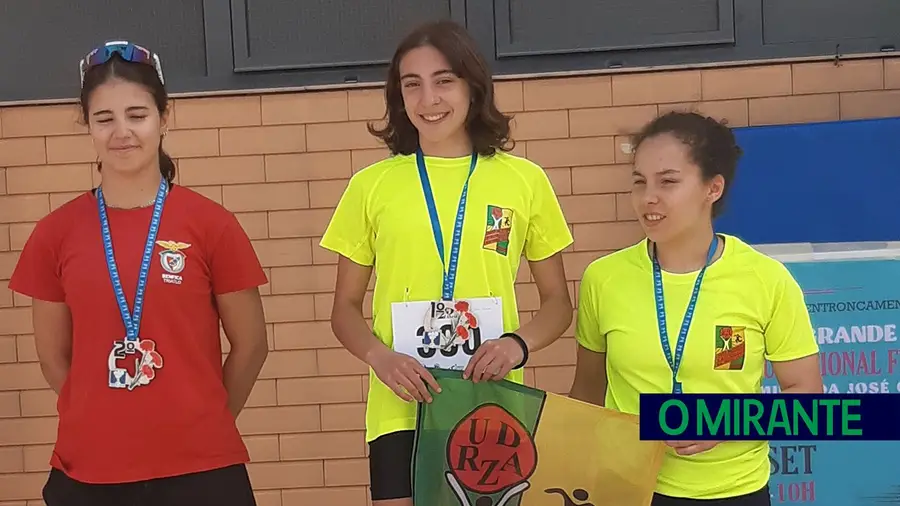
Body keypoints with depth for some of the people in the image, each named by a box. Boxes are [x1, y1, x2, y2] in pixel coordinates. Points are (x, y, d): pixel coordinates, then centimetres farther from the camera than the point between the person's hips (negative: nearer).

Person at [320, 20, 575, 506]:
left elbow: (558, 303, 9)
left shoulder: (524, 180, 3)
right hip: (402, 411, 0)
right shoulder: (372, 185, 3)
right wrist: (380, 356, -12)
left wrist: (518, 343, -11)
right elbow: (345, 308, 8)